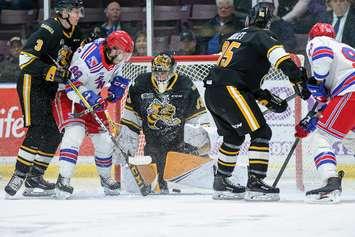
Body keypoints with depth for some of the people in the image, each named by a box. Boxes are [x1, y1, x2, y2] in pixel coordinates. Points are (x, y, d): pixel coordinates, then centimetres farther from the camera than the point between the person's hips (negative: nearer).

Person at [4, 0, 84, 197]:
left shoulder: (74, 33, 9)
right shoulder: (49, 30, -18)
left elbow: (72, 62, 21)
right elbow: (26, 58, -23)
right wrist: (53, 72, -28)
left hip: (49, 88, 9)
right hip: (32, 84, -9)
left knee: (54, 134, 6)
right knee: (38, 129, -19)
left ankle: (35, 176, 13)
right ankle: (18, 177, -18)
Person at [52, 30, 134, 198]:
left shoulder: (115, 56, -8)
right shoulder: (90, 57, -33)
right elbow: (71, 85, -28)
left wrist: (118, 83, -2)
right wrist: (86, 97, -40)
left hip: (92, 98, 8)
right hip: (67, 95, -8)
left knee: (104, 140, 9)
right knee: (75, 132, -29)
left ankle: (105, 178, 33)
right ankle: (63, 180, -31)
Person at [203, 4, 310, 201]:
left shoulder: (237, 36, 27)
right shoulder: (262, 36, 2)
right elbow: (277, 53, -21)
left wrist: (269, 99, 22)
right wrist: (297, 77, -24)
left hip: (211, 92, 9)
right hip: (229, 90, -9)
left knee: (233, 136, 25)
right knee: (260, 132, -5)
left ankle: (221, 183, 31)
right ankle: (255, 184, -12)